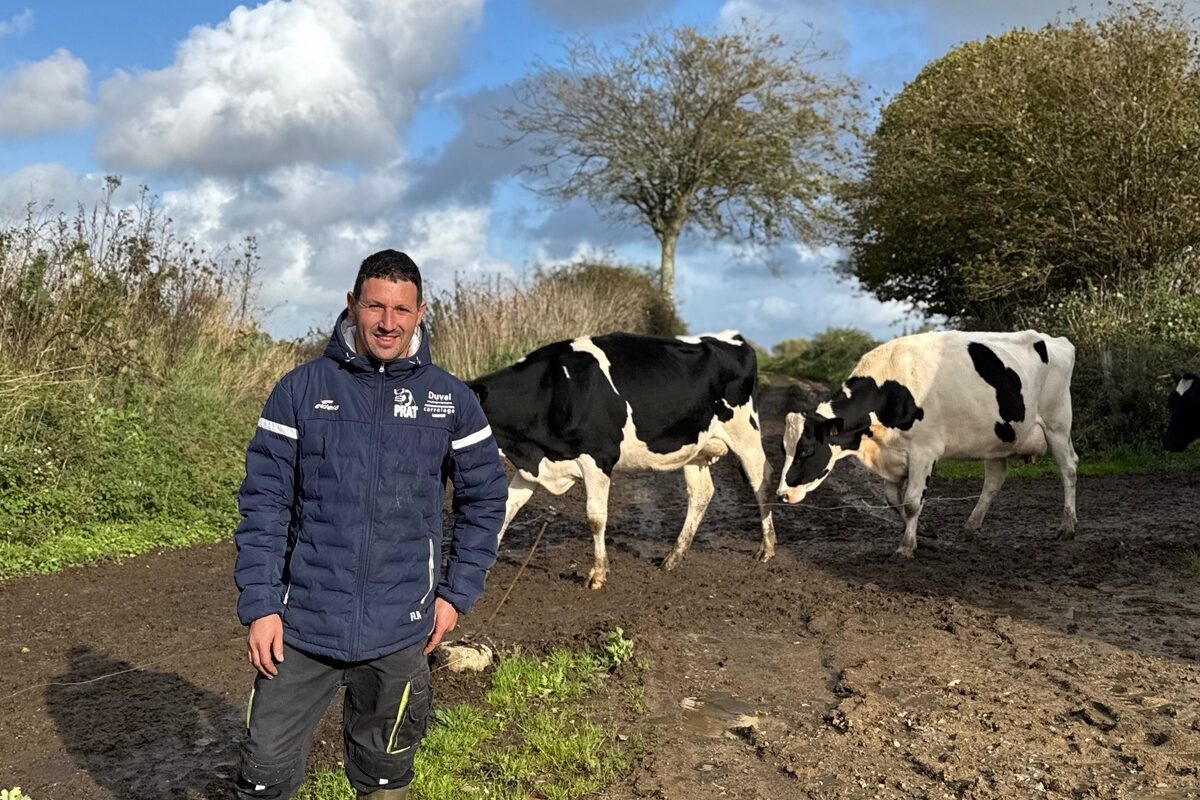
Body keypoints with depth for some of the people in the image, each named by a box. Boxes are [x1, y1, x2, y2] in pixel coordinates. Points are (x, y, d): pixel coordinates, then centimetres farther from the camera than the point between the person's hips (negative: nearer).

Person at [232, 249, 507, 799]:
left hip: (399, 631, 1)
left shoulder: (451, 399, -1)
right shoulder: (301, 389, -4)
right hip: (301, 626, 0)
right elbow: (264, 503, -3)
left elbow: (484, 499, 7)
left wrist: (457, 593, 2)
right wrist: (259, 606, -8)